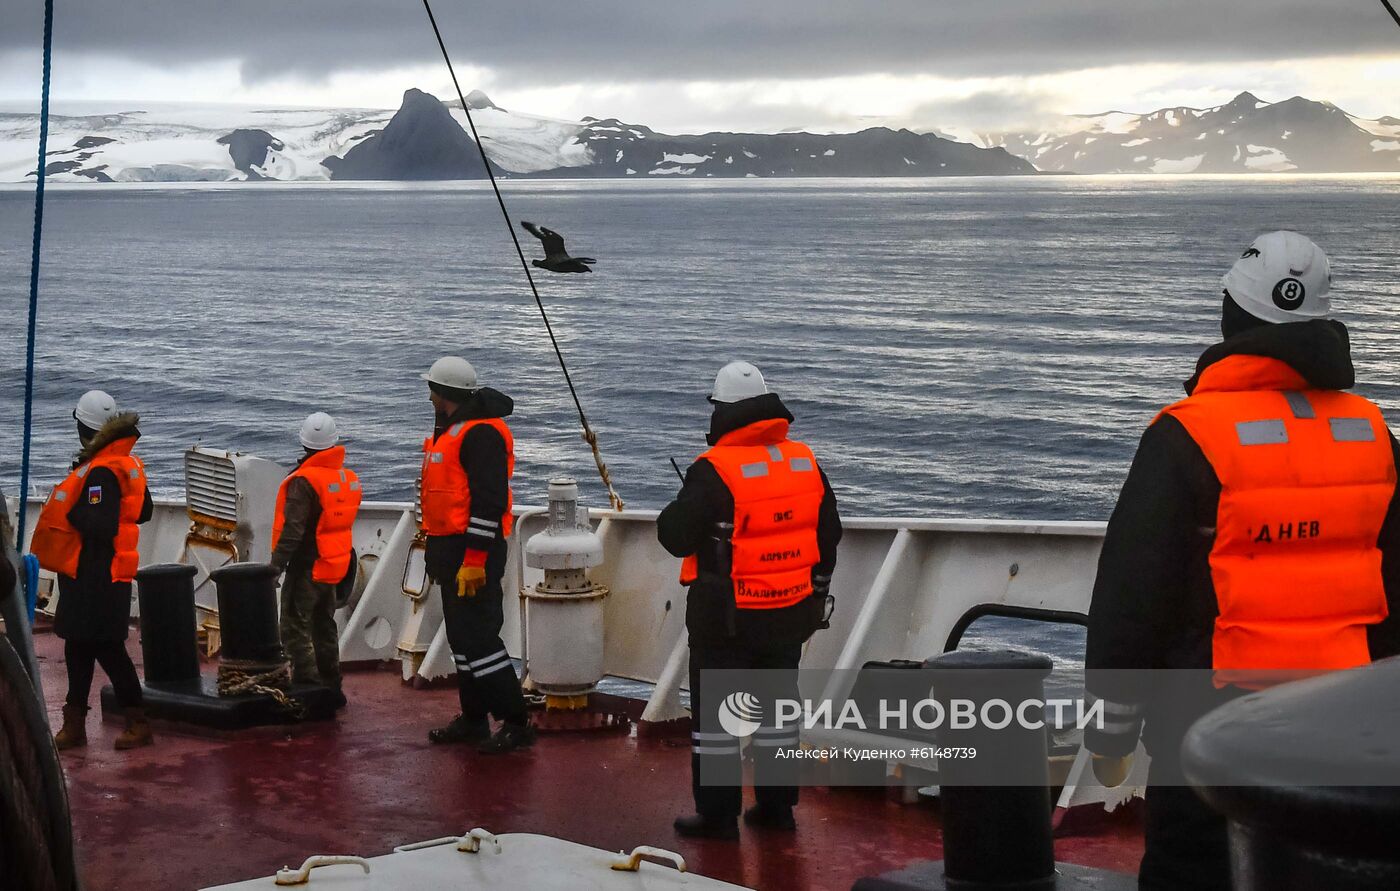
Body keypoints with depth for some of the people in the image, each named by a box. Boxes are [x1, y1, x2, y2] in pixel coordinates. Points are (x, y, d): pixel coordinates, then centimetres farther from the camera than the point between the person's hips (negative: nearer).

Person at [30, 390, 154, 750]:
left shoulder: (101, 471, -20)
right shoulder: (129, 464, 10)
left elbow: (100, 527, -27)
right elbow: (142, 511, 22)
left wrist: (70, 510, -15)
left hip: (96, 575, -10)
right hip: (112, 571, 10)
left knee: (106, 649, -3)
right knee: (79, 646, 14)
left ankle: (137, 723, 3)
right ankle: (74, 723, 21)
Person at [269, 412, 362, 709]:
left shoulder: (304, 480, -18)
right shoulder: (349, 478, 6)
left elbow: (293, 529, -23)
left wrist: (276, 565, -21)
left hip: (307, 567, -8)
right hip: (334, 566, 8)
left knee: (295, 629, -3)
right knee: (325, 627, 18)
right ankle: (331, 688, 24)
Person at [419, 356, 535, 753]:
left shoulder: (481, 433, -17)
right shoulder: (449, 430, 17)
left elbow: (489, 501, -23)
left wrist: (474, 560, -25)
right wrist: (437, 550, 24)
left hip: (473, 551, -11)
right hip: (451, 549, 11)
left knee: (479, 637, -11)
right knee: (461, 635, 15)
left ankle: (516, 724, -7)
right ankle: (473, 719, 23)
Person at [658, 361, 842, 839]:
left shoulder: (714, 471, -18)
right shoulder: (806, 462, 1)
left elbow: (676, 536, -15)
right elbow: (829, 534, 10)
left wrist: (672, 512, 7)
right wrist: (816, 590, 22)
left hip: (727, 616, -6)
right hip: (791, 612, 6)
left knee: (714, 708, 5)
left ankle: (717, 813, 9)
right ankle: (777, 804, 23)